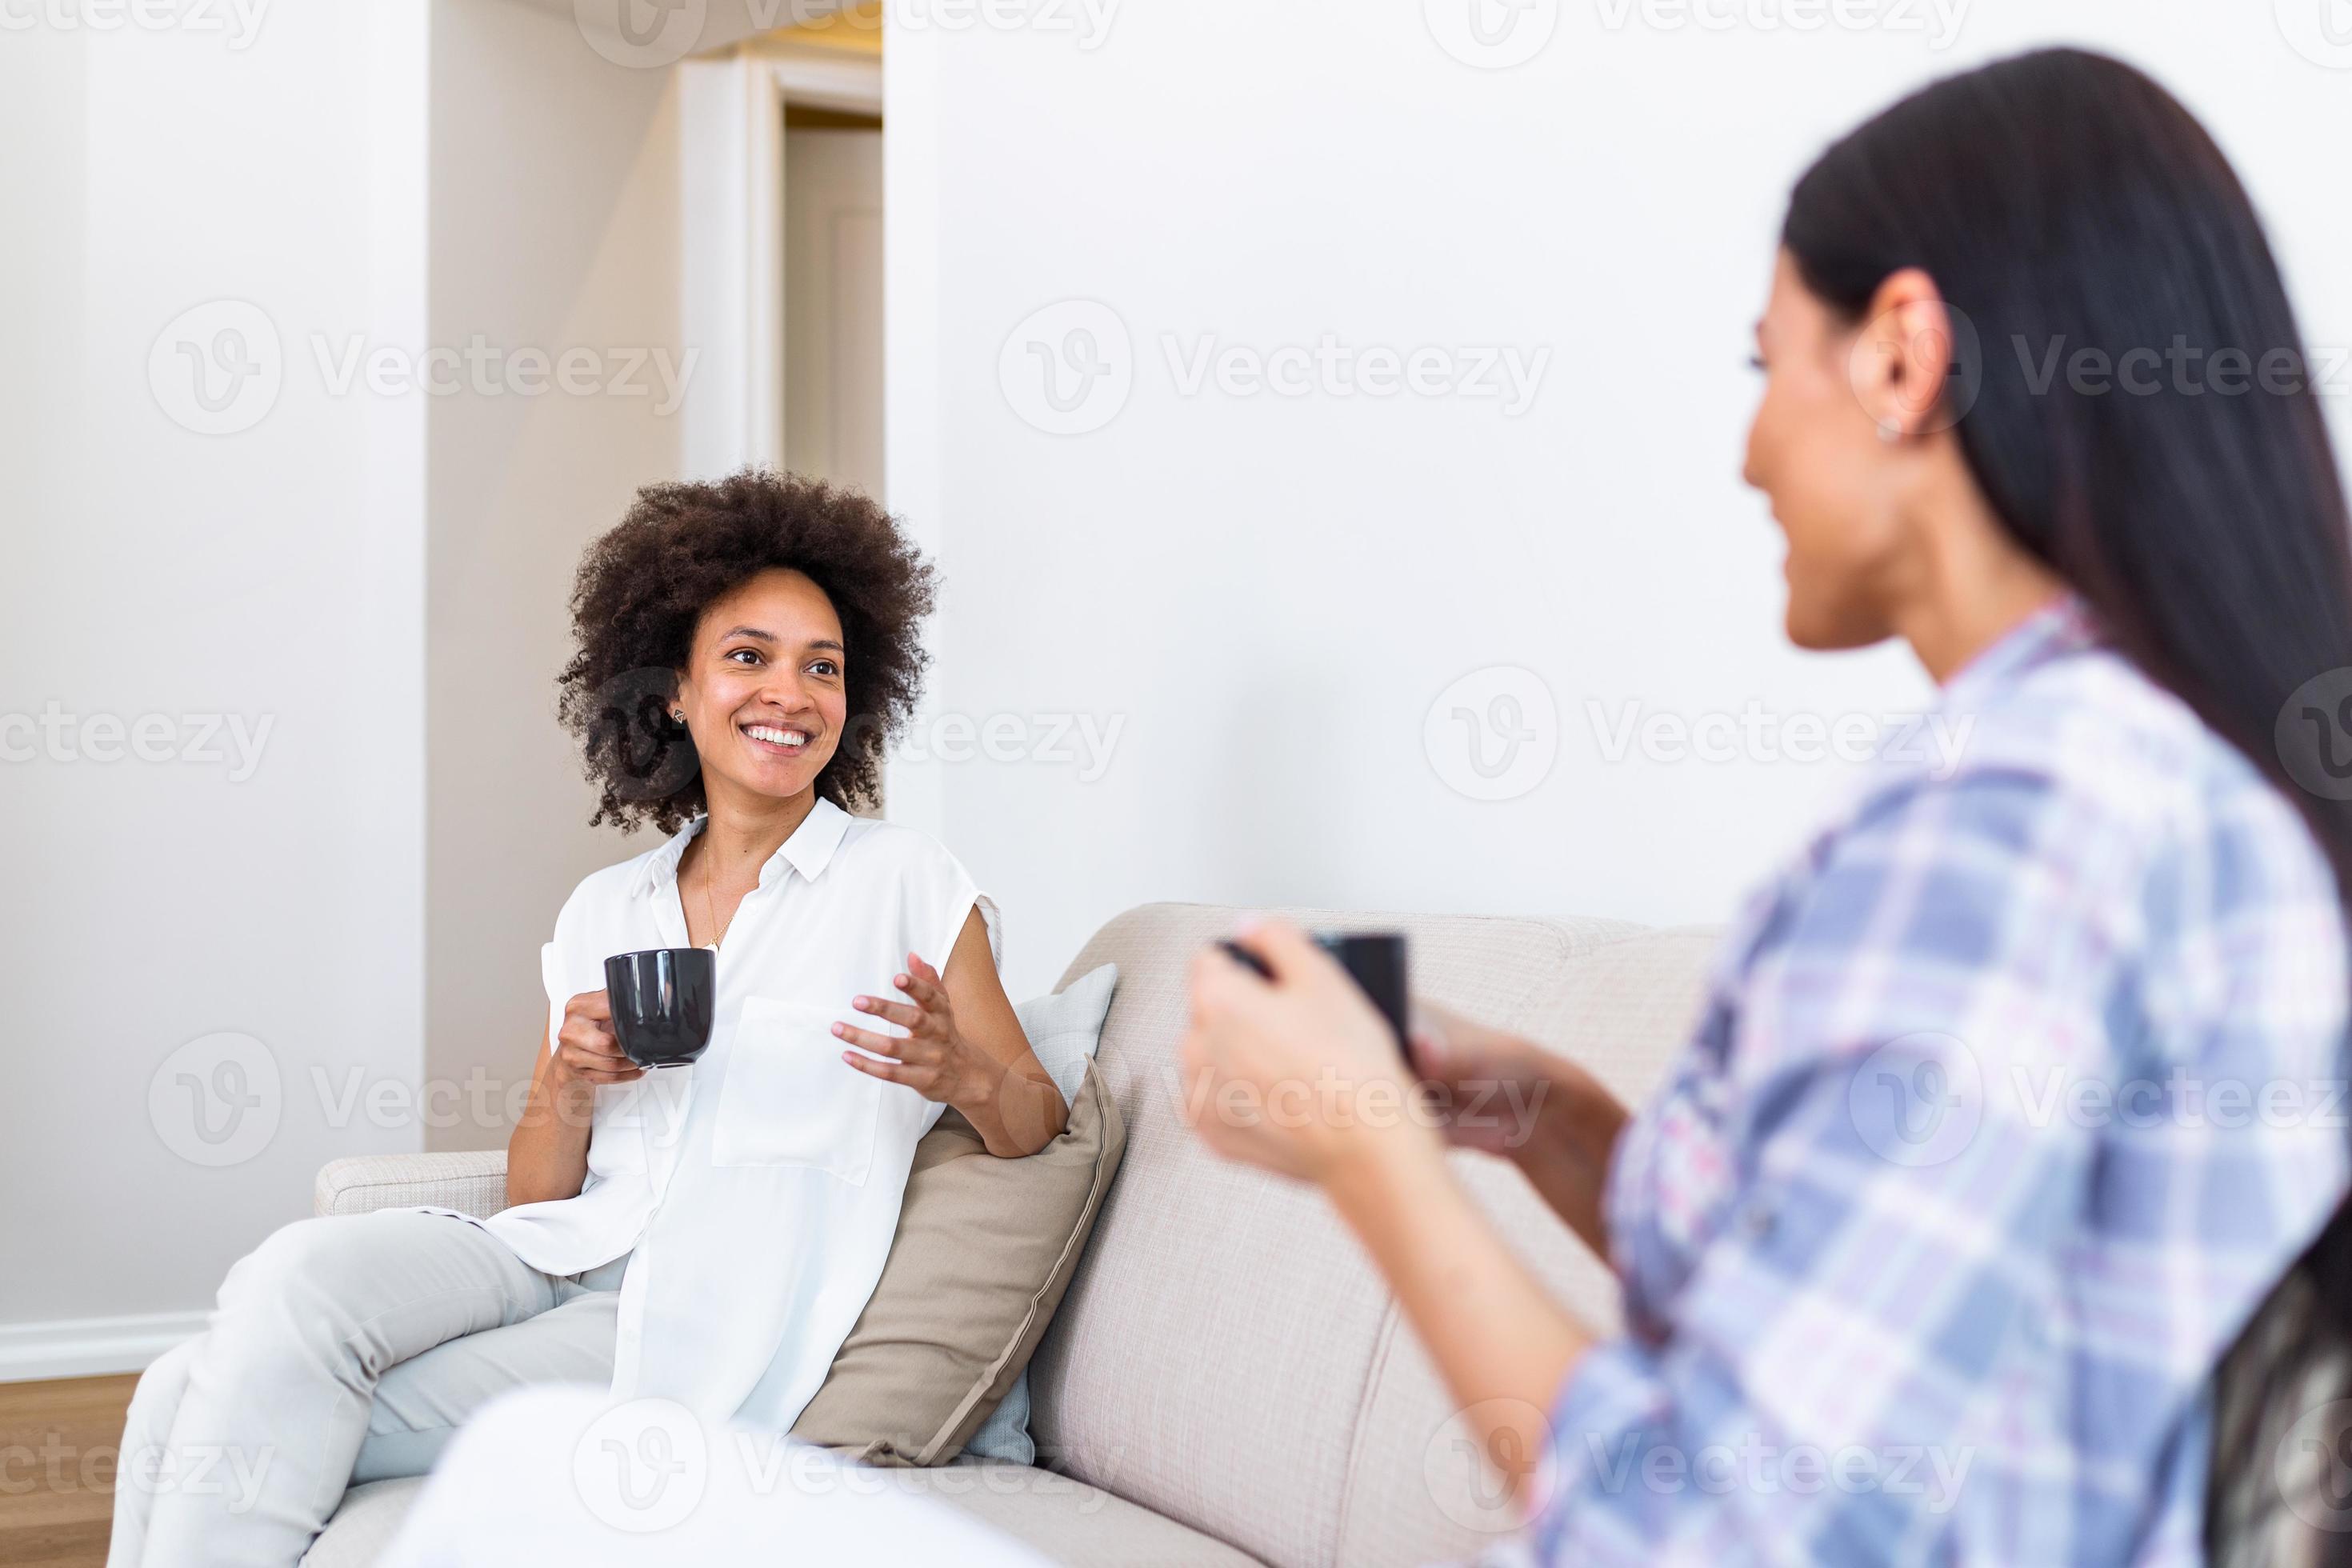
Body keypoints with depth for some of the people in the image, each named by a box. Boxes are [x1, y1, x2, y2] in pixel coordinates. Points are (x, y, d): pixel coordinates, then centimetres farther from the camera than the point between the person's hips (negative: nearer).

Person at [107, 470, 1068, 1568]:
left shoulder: (907, 884, 4)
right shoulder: (602, 912, 16)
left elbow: (1042, 1128, 3)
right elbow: (536, 1191, 15)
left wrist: (963, 1076, -19)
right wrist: (574, 1088, -6)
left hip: (704, 1323, -4)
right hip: (556, 1259, 5)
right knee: (297, 1277, -27)